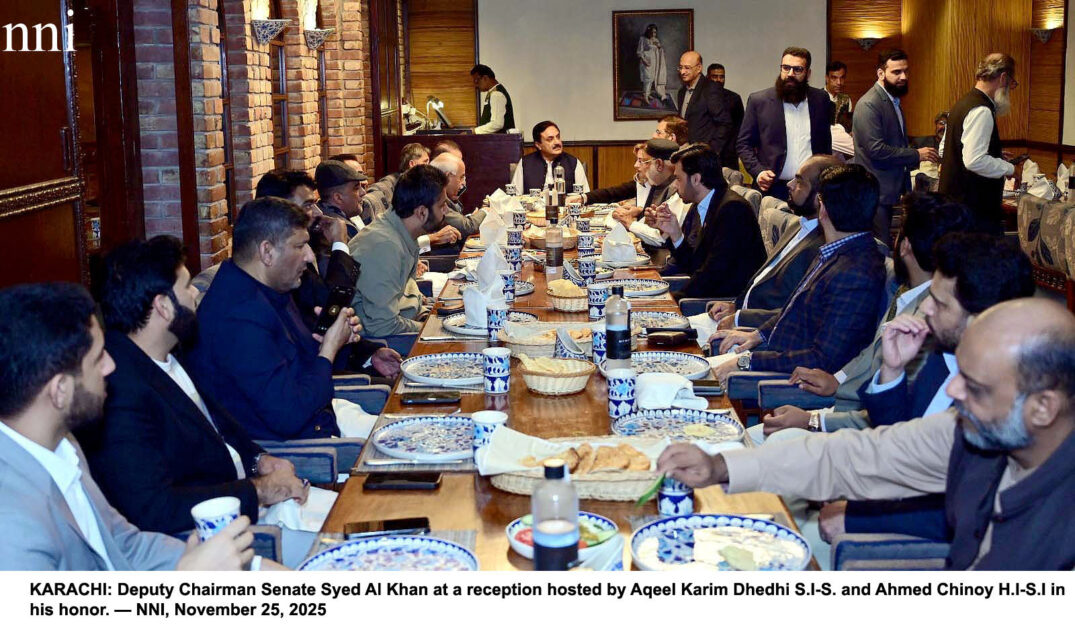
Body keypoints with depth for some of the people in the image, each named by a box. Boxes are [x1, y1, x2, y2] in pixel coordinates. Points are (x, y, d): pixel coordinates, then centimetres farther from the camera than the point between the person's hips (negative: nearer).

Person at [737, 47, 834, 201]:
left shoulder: (820, 100, 8)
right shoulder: (758, 100, 2)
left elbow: (826, 143, 16)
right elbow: (743, 144, 3)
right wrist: (757, 172, -11)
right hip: (772, 189, -1)